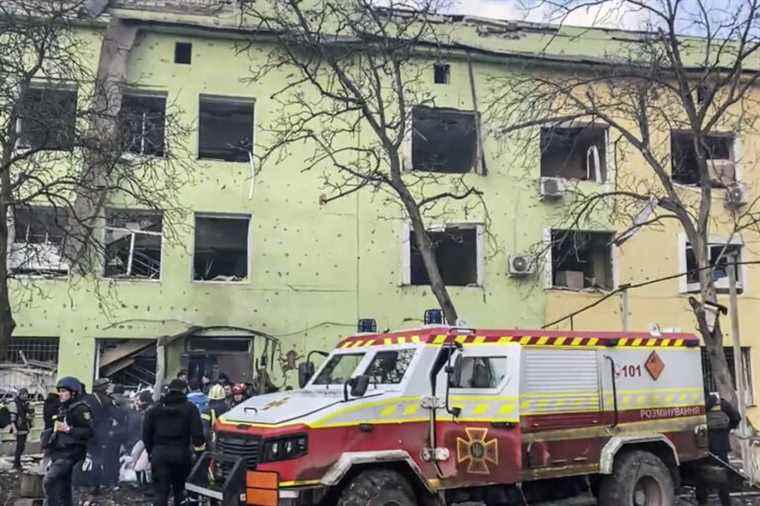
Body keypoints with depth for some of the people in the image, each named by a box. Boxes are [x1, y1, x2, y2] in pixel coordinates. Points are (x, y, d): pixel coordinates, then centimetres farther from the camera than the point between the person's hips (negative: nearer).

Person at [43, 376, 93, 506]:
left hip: (69, 454, -9)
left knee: (49, 481, -21)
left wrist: (68, 429, -25)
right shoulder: (62, 409, 16)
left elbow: (89, 432, -19)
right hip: (59, 454, 9)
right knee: (63, 490, 12)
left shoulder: (80, 409, -11)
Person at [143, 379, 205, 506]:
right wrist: (199, 444, 7)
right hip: (181, 452, -1)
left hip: (159, 453, 1)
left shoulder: (154, 409, 9)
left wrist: (151, 450, 17)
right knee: (179, 488, 18)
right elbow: (197, 430, -11)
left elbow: (146, 433, 9)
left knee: (161, 491, 1)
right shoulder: (190, 408, -2)